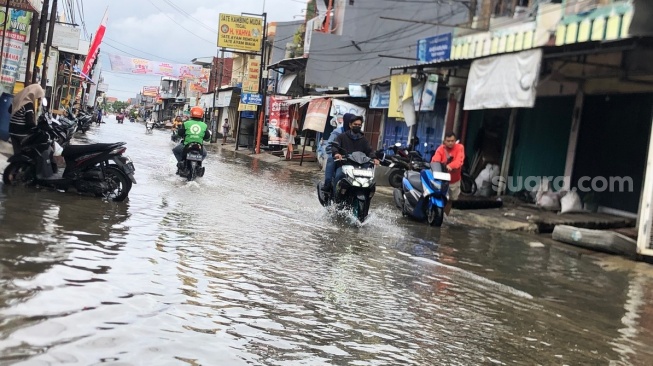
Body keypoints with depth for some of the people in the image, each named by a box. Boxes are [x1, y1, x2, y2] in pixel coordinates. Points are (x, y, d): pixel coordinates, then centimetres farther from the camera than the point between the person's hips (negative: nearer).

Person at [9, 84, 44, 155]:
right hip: (23, 133, -7)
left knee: (17, 153, 10)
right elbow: (30, 122, -22)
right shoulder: (28, 105, -19)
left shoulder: (18, 98, 7)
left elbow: (10, 110, 24)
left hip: (13, 130, 8)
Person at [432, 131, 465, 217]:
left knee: (450, 199, 21)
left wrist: (450, 166, -50)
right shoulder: (441, 149, -14)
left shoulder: (460, 148, -14)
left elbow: (459, 160, -31)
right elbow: (435, 159, -32)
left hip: (454, 179, 3)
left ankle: (445, 215, 41)